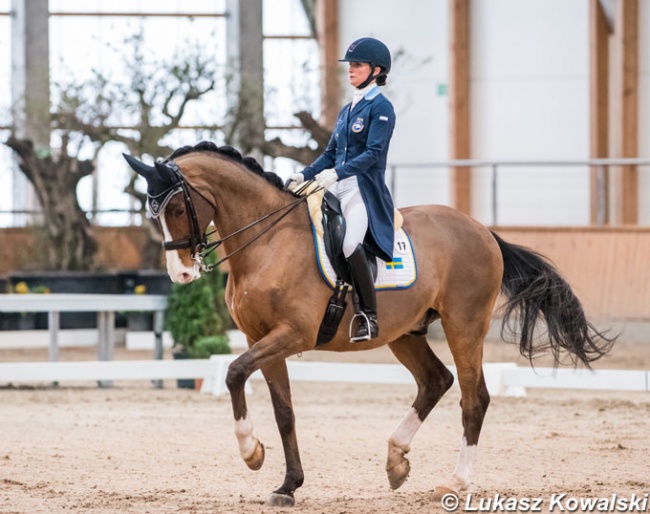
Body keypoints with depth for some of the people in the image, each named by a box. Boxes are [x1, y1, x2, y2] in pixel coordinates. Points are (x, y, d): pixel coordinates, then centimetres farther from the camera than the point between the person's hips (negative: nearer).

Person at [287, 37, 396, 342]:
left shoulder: (381, 108, -4)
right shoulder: (347, 110, 21)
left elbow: (373, 153, -15)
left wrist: (337, 173, -27)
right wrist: (304, 175, 6)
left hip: (364, 191, -9)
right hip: (335, 190, 9)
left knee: (349, 242, -32)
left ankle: (369, 317, -24)